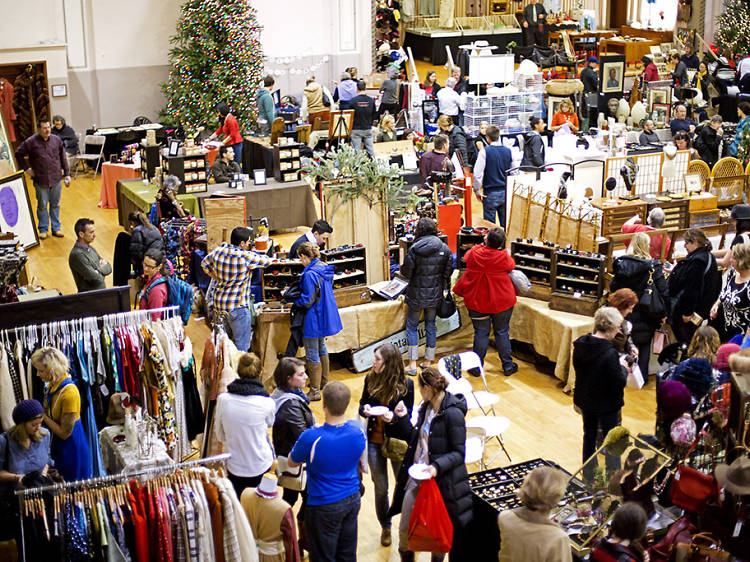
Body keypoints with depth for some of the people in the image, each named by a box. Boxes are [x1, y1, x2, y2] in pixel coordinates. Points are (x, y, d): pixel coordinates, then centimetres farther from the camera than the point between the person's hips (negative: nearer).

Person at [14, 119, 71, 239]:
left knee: (55, 205, 11)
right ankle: (43, 229, 18)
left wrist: (67, 174, 6)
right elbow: (18, 154, 5)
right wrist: (26, 168, 1)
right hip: (40, 181, -2)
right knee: (42, 206, 7)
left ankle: (56, 228, 22)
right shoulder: (31, 142, -7)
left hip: (56, 179, 2)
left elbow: (63, 158, 9)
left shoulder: (56, 140, 2)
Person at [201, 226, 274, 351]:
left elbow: (204, 264, 18)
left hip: (219, 302, 8)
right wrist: (253, 255, 13)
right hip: (238, 306, -8)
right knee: (242, 345, -1)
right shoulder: (246, 257, -18)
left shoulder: (218, 250, 2)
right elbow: (267, 261, -5)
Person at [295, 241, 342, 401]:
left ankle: (315, 391, 6)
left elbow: (307, 301, -23)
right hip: (326, 315, 9)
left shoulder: (309, 274, -24)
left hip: (314, 318, -9)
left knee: (312, 355, 0)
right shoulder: (325, 268, 3)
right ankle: (324, 382, 39)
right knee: (321, 347, 25)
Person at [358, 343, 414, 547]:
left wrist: (394, 417, -29)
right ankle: (385, 527, 34)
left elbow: (407, 416, -9)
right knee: (380, 488, 14)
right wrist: (365, 409, -16)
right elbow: (362, 403, 7)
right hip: (375, 441, 3)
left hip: (398, 441, -3)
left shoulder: (406, 385, -14)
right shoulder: (370, 379, -5)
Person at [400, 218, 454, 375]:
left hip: (416, 294, -3)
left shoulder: (414, 249, -15)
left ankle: (412, 365, 5)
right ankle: (428, 362, 20)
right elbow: (448, 272, -1)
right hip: (435, 295, 3)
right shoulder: (444, 248, -6)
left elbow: (406, 272, -10)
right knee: (430, 325, 15)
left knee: (412, 326, 9)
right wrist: (443, 286, 16)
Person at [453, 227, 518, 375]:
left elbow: (466, 258, 13)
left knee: (481, 333, 9)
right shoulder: (503, 256, -17)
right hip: (501, 301, -1)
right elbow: (512, 266, 6)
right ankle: (507, 366, 21)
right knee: (502, 332, 12)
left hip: (477, 301, 1)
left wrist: (481, 245, 23)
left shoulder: (475, 253, -12)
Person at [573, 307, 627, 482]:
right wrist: (622, 367, -7)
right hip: (606, 405, -7)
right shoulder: (609, 353, -30)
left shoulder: (580, 345, -8)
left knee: (589, 436, 23)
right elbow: (620, 382, -24)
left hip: (585, 400, 7)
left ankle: (588, 475, 36)